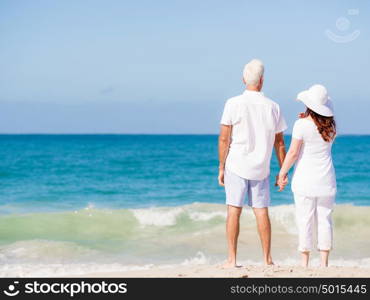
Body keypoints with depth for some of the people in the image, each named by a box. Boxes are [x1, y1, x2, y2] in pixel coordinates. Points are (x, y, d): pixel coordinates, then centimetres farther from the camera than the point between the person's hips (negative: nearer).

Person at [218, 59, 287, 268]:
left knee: (234, 211, 1)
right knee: (262, 212, 7)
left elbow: (224, 138, -7)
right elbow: (279, 143, 5)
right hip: (261, 169, 2)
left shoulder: (233, 104, -8)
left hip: (236, 166, -2)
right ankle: (267, 259, 9)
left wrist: (221, 168, 1)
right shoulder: (273, 107, 1)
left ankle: (232, 259, 1)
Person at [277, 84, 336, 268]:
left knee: (304, 220, 0)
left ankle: (304, 262, 2)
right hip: (326, 179, 4)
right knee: (324, 220, 6)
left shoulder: (302, 125, -13)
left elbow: (293, 152, -12)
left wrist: (282, 173, -1)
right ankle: (324, 263, 6)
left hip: (305, 179, -4)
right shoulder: (331, 125, 2)